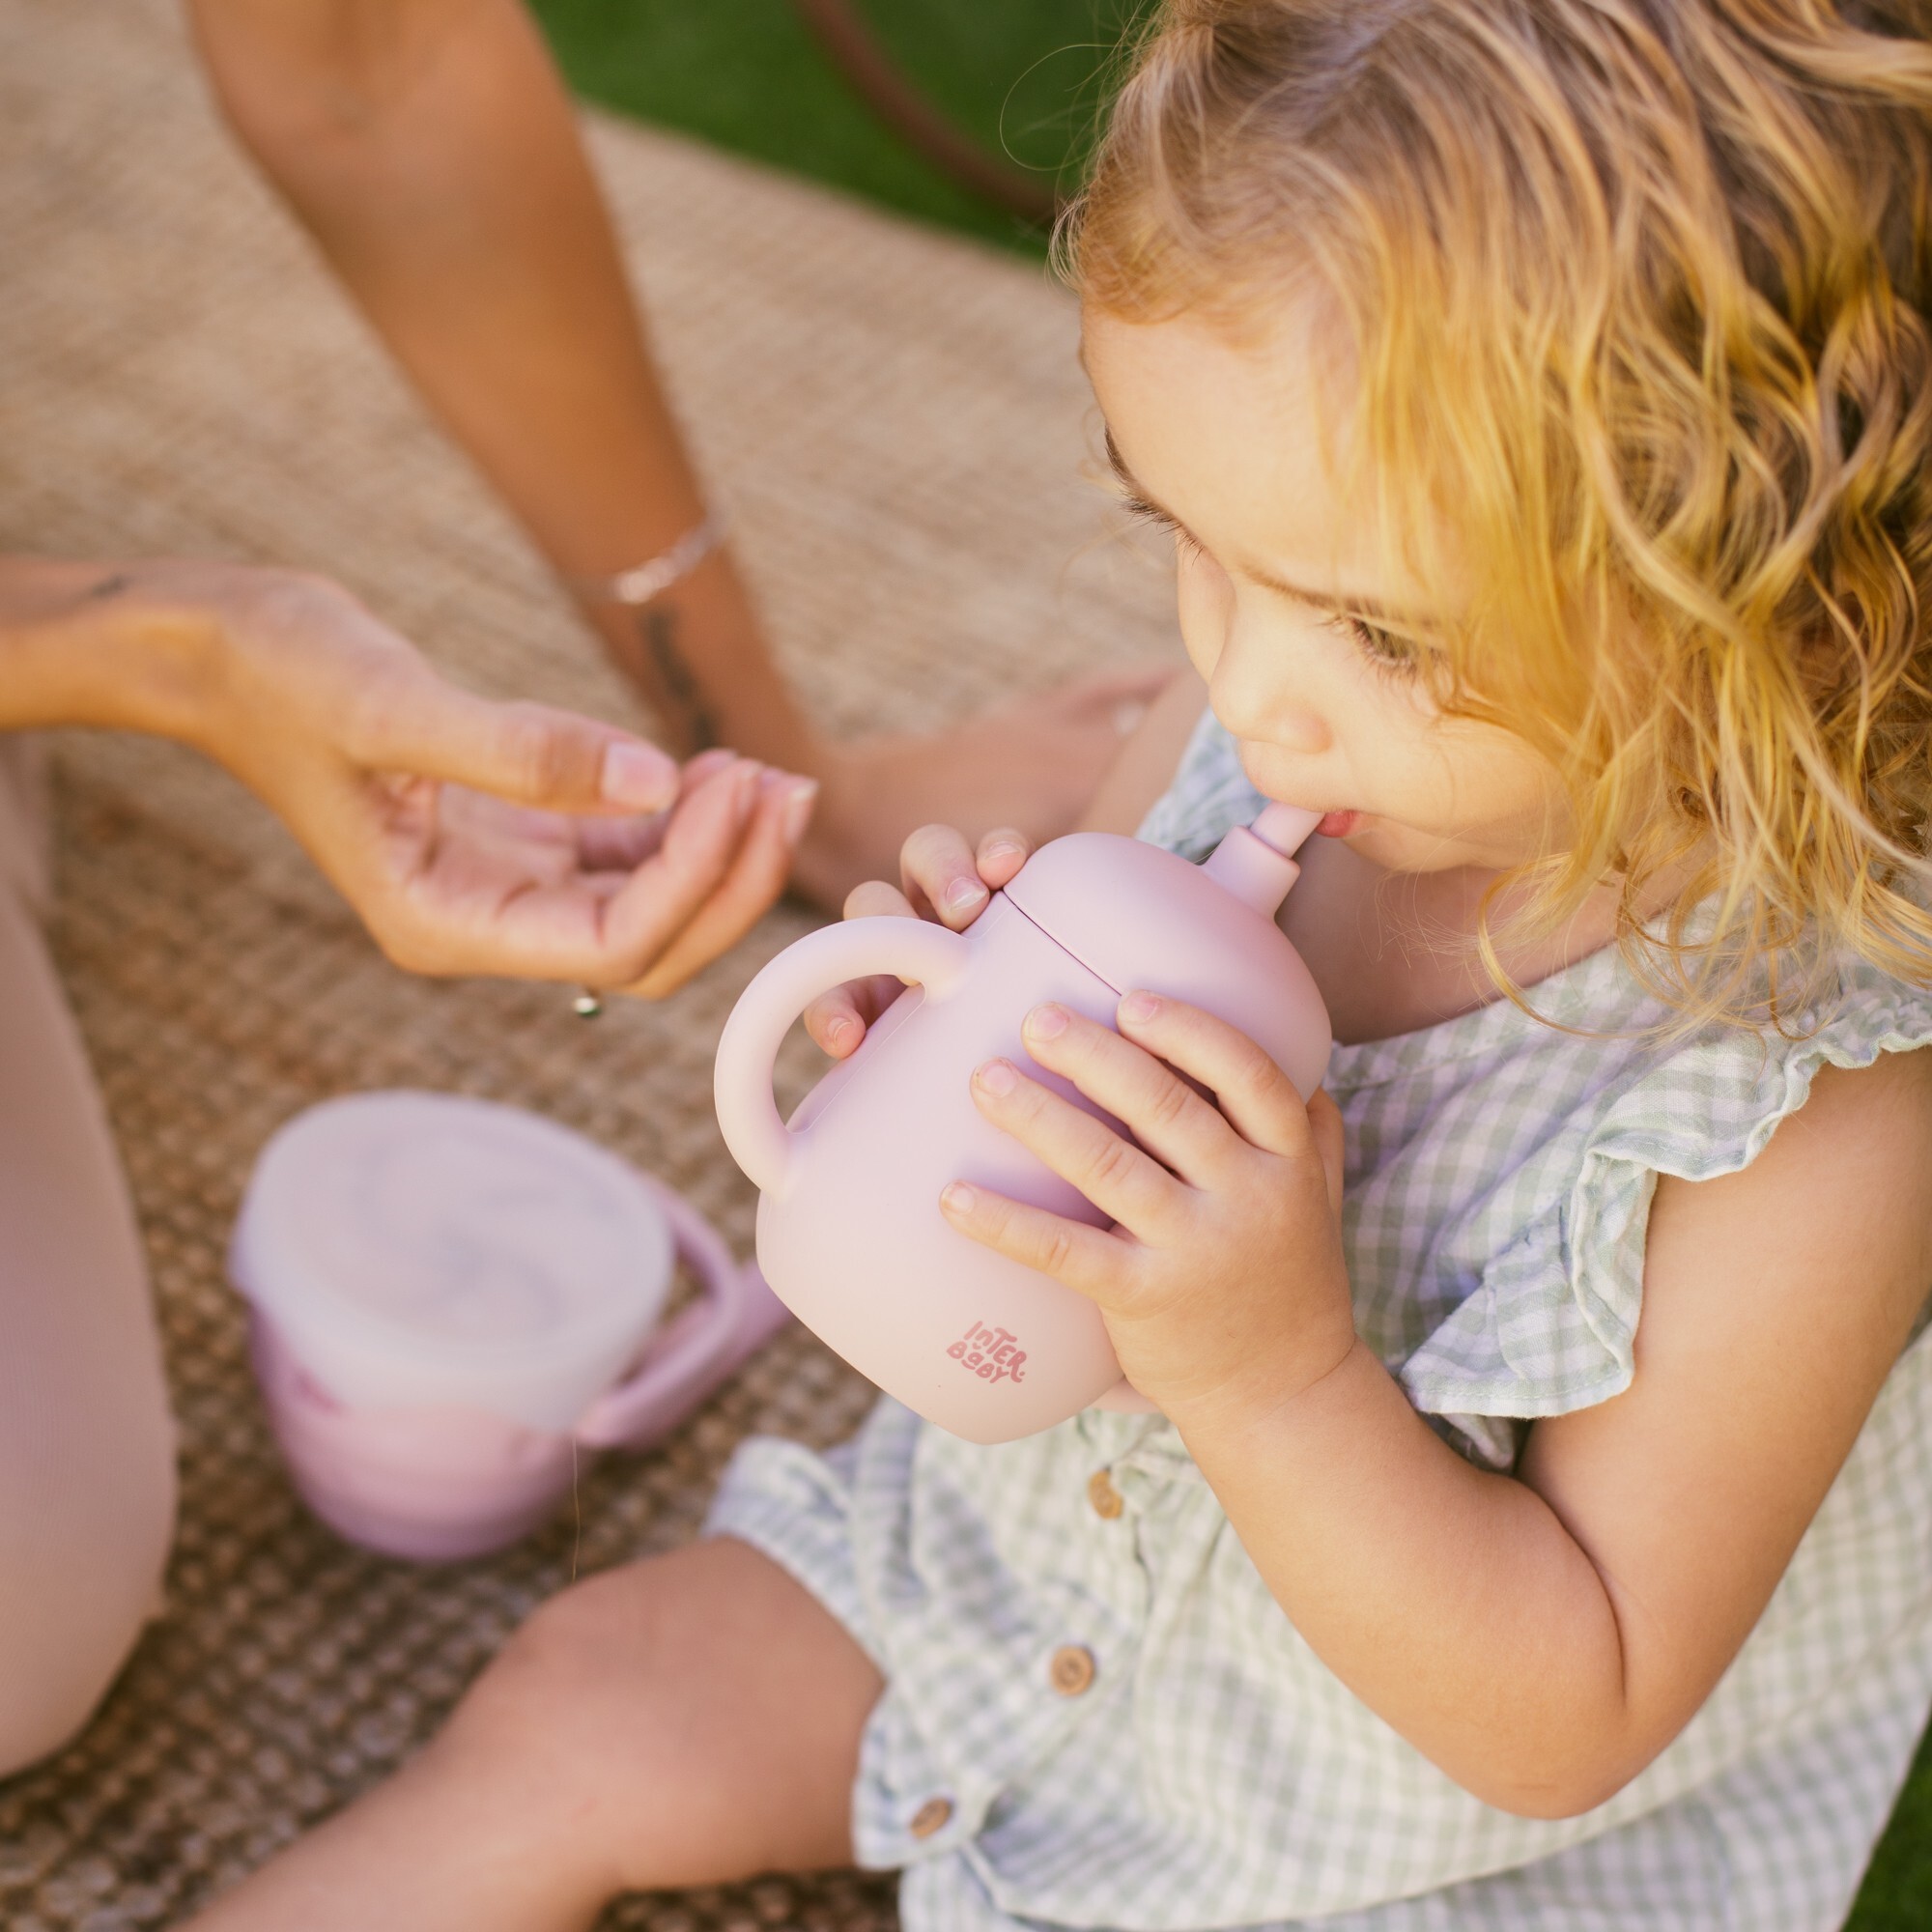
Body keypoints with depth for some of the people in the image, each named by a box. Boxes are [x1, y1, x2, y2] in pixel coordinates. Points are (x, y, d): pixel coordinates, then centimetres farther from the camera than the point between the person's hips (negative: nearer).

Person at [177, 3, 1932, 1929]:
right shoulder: (1340, 741, -17)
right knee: (570, 1712, 9)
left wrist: (1275, 1364, -39)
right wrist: (964, 1066, -21)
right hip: (1054, 1540, 6)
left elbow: (1568, 1723, -26)